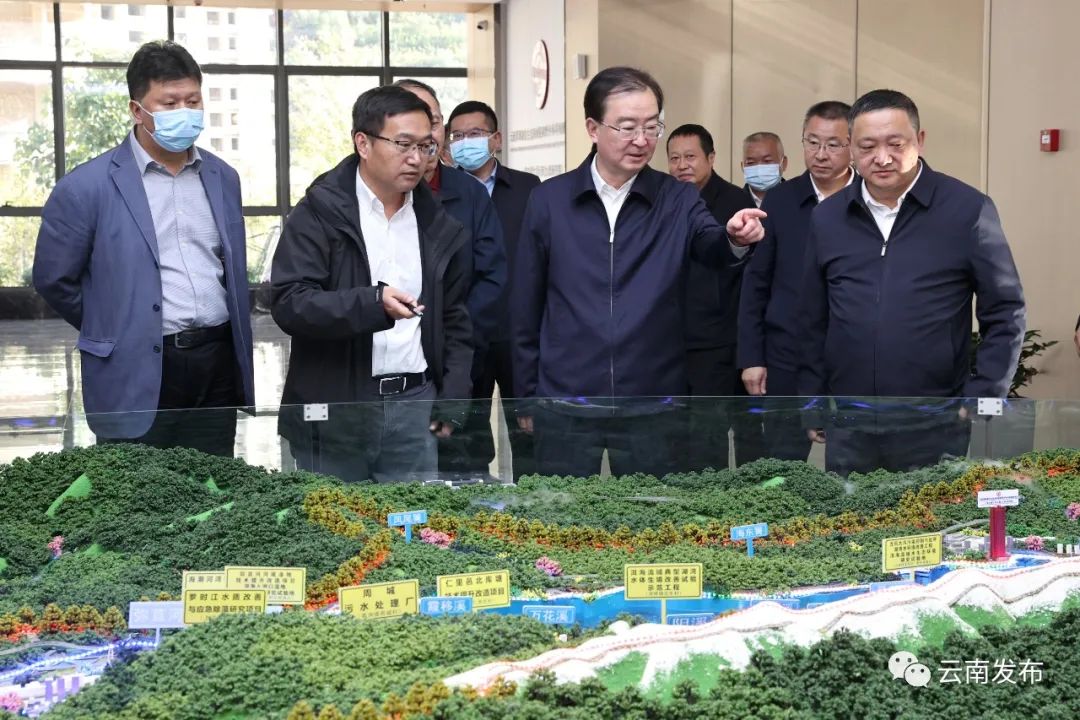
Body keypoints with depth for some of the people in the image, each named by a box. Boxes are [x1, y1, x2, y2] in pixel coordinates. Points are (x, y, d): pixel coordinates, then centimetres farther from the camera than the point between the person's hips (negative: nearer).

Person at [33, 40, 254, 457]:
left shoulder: (223, 178, 10)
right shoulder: (86, 187, -7)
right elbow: (54, 280, 1)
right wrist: (111, 332, 11)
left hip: (218, 367, 4)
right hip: (137, 378, -4)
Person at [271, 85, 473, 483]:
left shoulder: (440, 225, 11)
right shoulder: (320, 212, -2)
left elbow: (457, 319, 17)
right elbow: (288, 302, -12)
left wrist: (451, 403, 6)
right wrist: (372, 303, -26)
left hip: (415, 408, 3)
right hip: (333, 411, -3)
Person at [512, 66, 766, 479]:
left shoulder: (678, 200, 2)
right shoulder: (548, 201, 1)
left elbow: (712, 246, -18)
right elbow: (525, 308, 6)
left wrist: (736, 238, -41)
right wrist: (526, 396, 7)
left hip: (652, 409, 0)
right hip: (564, 406, 0)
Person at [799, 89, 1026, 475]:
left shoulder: (968, 209, -5)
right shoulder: (827, 217, 6)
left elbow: (1004, 313, -1)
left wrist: (983, 400, -7)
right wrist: (812, 405, 10)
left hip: (936, 424, -3)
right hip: (848, 424, 3)